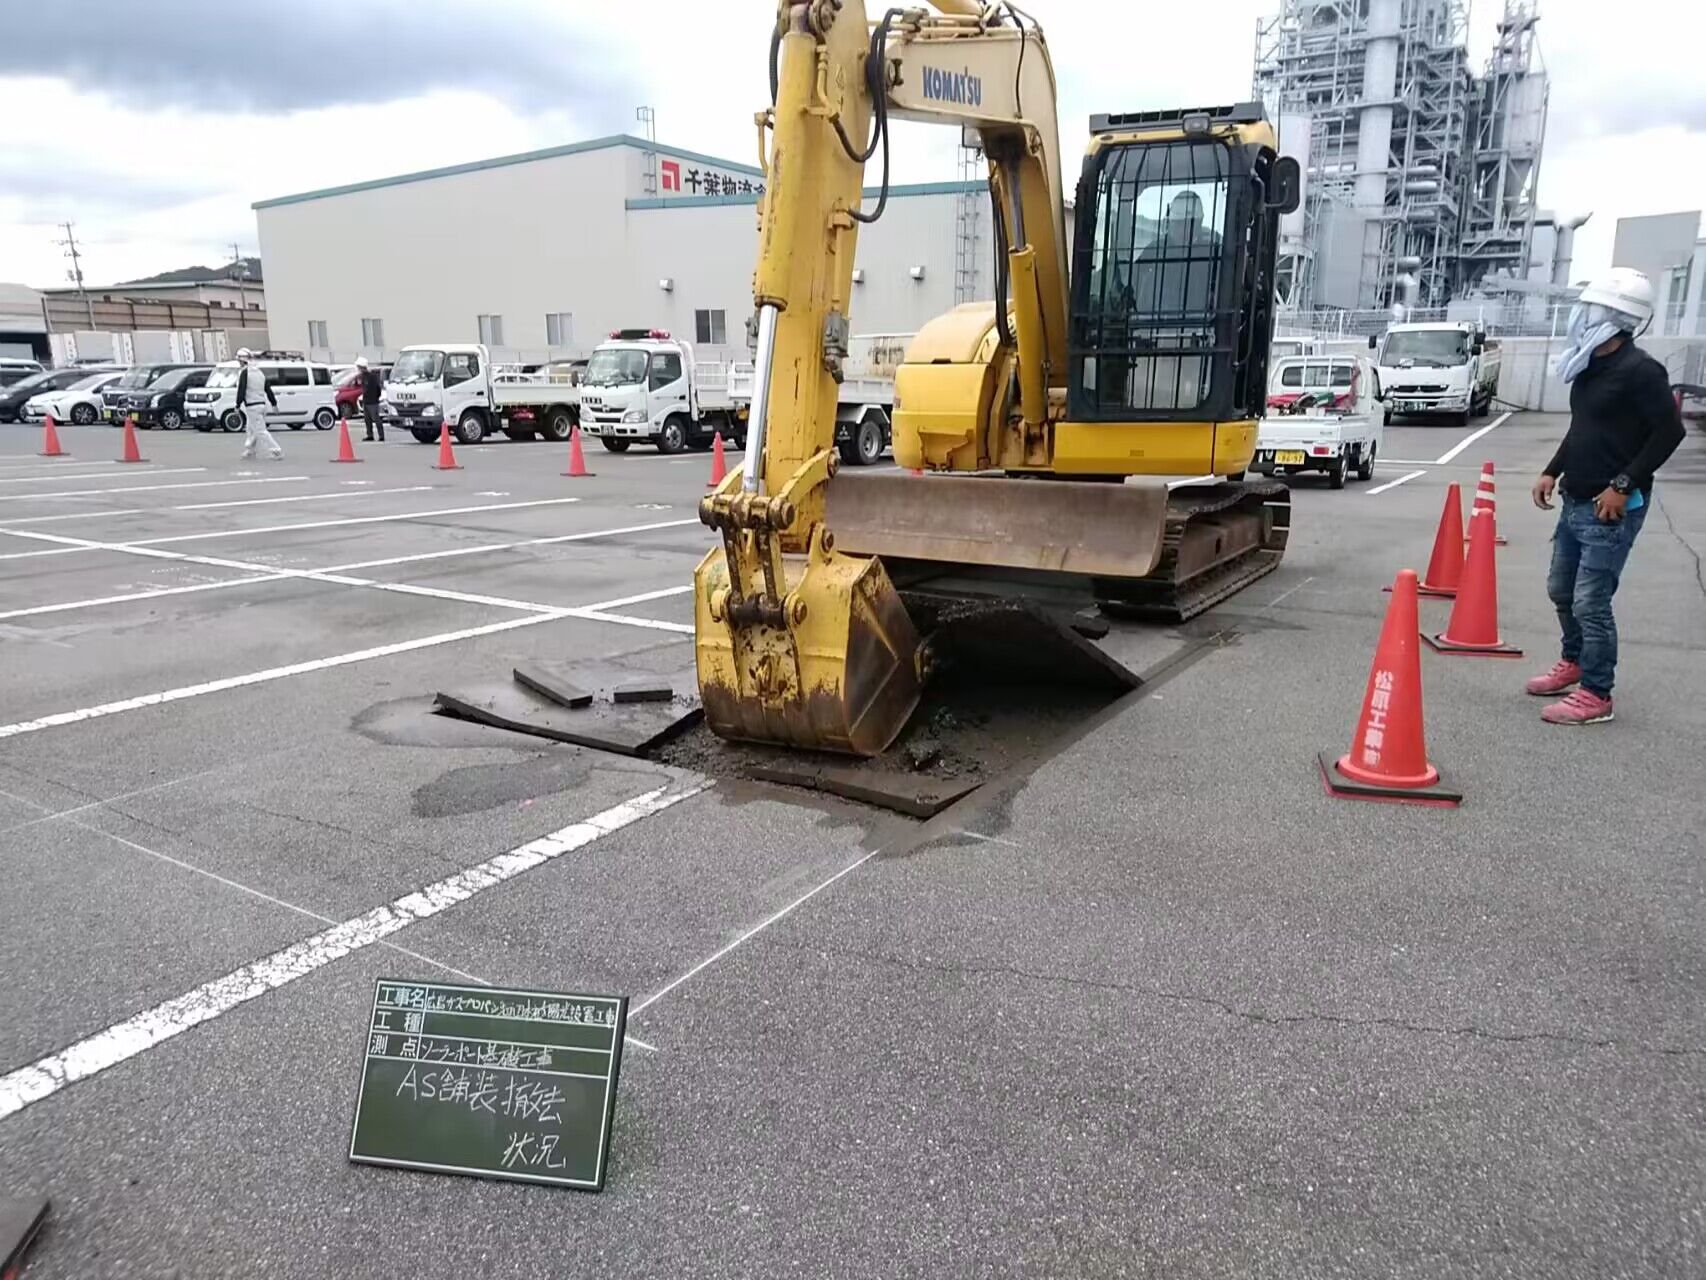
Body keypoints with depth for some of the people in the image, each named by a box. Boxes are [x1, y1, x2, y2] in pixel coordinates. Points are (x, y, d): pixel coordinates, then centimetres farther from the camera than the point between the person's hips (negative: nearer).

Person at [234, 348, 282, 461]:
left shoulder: (244, 372, -10)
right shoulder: (259, 372, 13)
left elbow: (241, 390, -16)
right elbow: (268, 389, 16)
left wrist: (238, 406, -13)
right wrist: (274, 403, 21)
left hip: (252, 406, -8)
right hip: (262, 404, 8)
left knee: (261, 431, -7)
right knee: (250, 429, 21)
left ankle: (277, 451, -15)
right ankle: (249, 451, 29)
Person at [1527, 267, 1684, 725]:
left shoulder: (1640, 370, -15)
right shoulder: (1590, 365, 12)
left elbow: (1669, 431, -18)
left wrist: (1623, 485, -20)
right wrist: (1553, 471, 15)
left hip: (1611, 509, -9)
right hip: (1575, 502, 9)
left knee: (1591, 602, -7)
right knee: (1561, 589, 19)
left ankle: (1595, 696, 4)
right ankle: (1574, 662, 40)